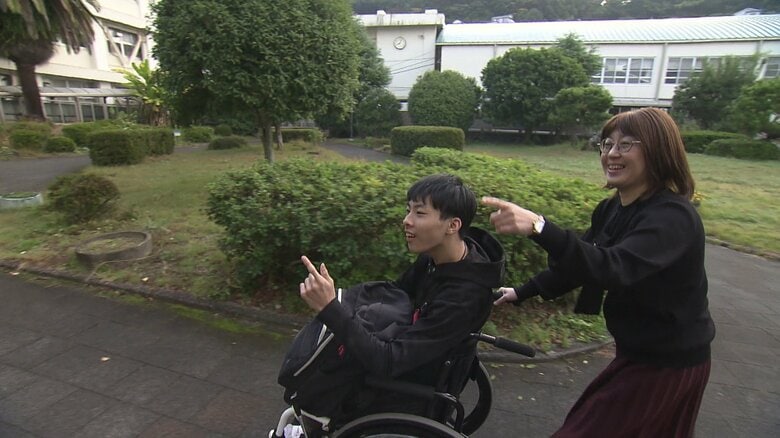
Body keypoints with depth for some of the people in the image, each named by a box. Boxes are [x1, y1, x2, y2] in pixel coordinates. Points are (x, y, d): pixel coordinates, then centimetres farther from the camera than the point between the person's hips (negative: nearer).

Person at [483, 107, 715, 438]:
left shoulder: (672, 216, -27)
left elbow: (615, 267, -45)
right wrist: (522, 292, 6)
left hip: (669, 363, -7)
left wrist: (538, 227, -58)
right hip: (637, 351, 8)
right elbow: (579, 261, 7)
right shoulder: (612, 209, -1)